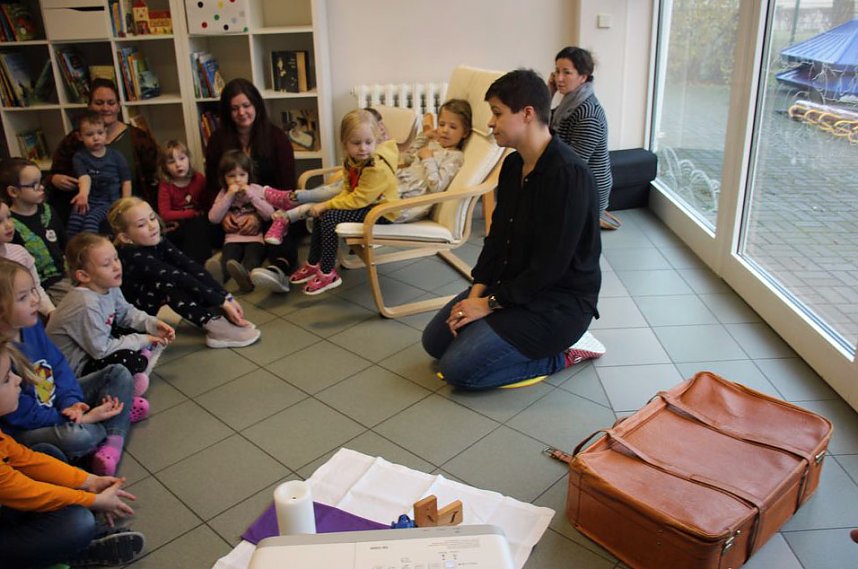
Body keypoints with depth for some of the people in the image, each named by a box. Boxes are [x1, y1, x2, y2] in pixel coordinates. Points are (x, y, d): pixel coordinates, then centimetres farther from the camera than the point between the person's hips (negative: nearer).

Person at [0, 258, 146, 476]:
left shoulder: (31, 325, -6)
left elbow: (59, 365, 3)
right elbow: (24, 415, -24)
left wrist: (71, 401, -15)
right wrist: (84, 418, -22)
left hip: (58, 403, 9)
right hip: (23, 431, -8)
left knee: (119, 374, 3)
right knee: (77, 435, -37)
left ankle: (113, 442, -13)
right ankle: (120, 414, -2)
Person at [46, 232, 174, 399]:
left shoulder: (109, 288, -6)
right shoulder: (86, 305, -33)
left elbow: (127, 313, 12)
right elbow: (102, 350, -28)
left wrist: (152, 324, -5)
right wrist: (142, 341, -21)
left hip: (98, 343, 10)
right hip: (77, 368, -10)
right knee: (130, 360, -32)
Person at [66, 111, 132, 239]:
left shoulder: (115, 156, 2)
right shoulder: (79, 157, 1)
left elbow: (126, 181, 6)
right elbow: (84, 177, -18)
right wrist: (83, 194, -41)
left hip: (110, 201, -2)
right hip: (89, 199, 2)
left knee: (91, 219, -30)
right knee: (74, 218, -27)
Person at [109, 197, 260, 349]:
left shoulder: (159, 242, -10)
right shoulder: (134, 256, -30)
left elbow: (191, 267, -19)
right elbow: (177, 277, -35)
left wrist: (227, 297, -27)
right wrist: (222, 301, -39)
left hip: (150, 303, 7)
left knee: (189, 273, -11)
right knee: (167, 281, -32)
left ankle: (217, 316, -22)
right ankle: (213, 326, -34)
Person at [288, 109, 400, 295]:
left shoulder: (378, 167, -29)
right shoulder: (351, 161, 1)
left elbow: (358, 200, -28)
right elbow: (348, 191, 7)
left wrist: (326, 205, -21)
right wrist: (326, 205, -11)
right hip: (363, 203, 10)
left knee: (329, 217, -20)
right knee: (320, 214, 7)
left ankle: (328, 274, -9)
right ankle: (313, 265, 19)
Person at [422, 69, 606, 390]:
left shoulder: (569, 174, -25)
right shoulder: (512, 165, 4)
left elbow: (550, 265, -25)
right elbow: (497, 235, 8)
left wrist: (490, 303, -18)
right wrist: (477, 291, -5)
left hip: (559, 300, -9)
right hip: (510, 285, 9)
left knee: (457, 369, -16)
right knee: (435, 340, 7)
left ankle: (561, 353, -1)